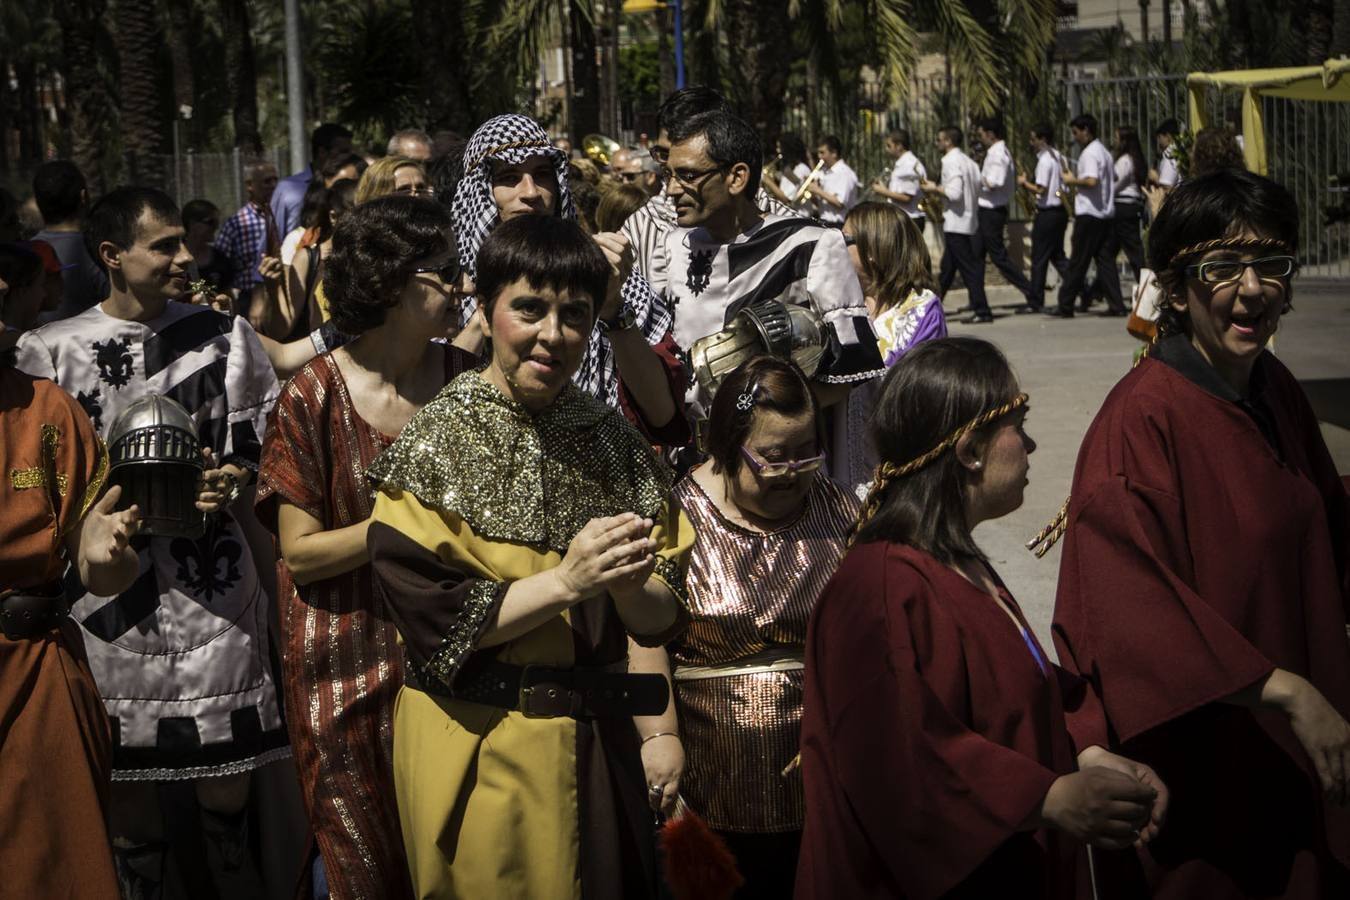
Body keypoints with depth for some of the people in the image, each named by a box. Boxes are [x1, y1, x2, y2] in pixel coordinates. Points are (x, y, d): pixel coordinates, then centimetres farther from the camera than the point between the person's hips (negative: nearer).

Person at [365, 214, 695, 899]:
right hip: (479, 752, -4)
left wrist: (625, 585, -19)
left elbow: (659, 616, 2)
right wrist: (566, 583, -23)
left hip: (599, 744, 4)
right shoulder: (439, 443, -9)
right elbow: (429, 614, -16)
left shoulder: (614, 444, 3)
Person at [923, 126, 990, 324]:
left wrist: (935, 189, -8)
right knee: (946, 268, 16)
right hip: (969, 223, 9)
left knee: (968, 267, -7)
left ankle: (981, 311, -8)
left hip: (956, 224, -9)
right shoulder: (968, 161, 13)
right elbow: (977, 190, 13)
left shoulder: (951, 161, -14)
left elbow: (954, 193, -23)